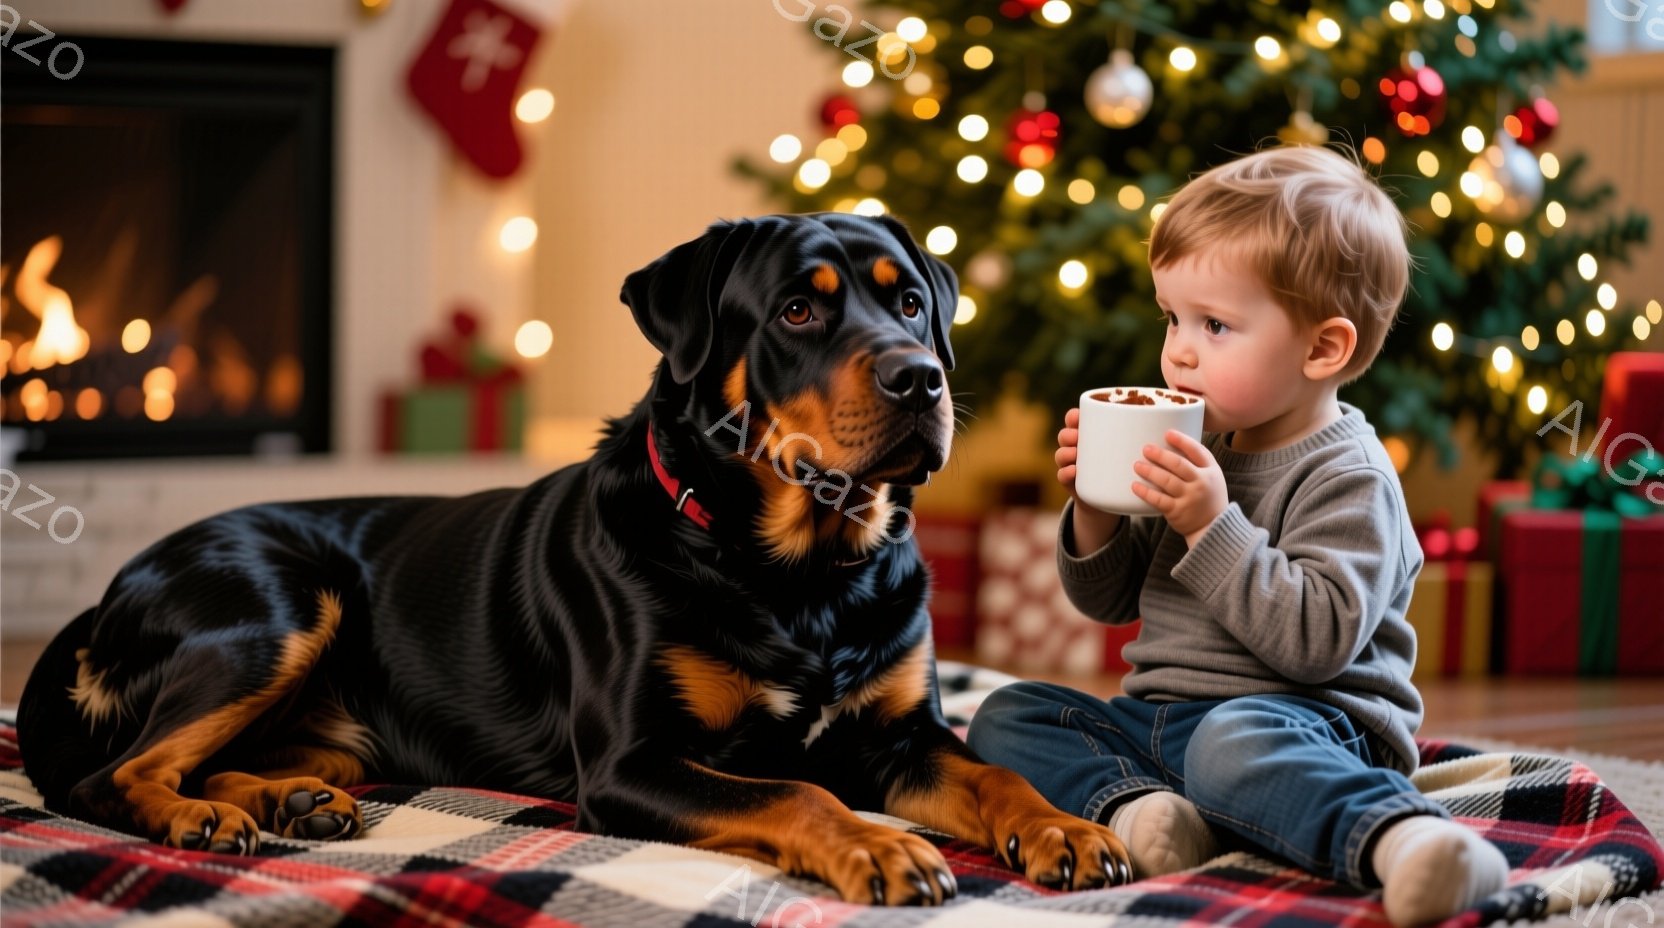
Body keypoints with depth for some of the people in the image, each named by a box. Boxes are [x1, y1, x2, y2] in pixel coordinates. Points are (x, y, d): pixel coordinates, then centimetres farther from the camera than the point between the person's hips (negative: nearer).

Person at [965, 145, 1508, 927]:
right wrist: (1096, 513, -1)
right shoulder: (1197, 450, 14)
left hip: (1305, 721, -9)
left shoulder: (1348, 480, -11)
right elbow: (1109, 599, 20)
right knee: (1007, 716, -2)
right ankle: (1132, 806, -28)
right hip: (1159, 713, 9)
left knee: (1233, 742, -40)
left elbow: (1317, 639, -24)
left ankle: (1403, 837, -59)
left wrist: (1215, 530, -25)